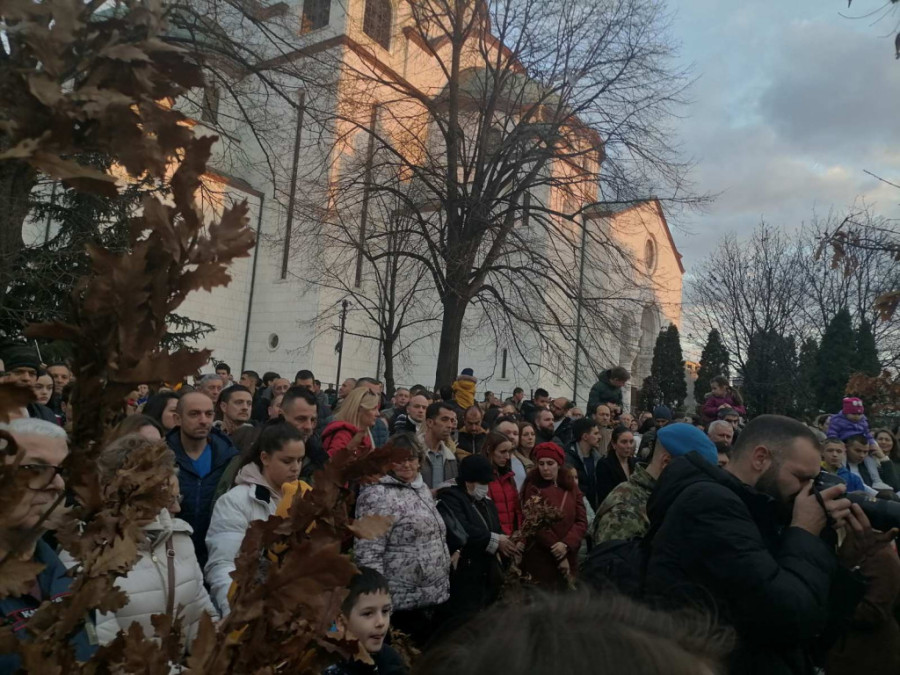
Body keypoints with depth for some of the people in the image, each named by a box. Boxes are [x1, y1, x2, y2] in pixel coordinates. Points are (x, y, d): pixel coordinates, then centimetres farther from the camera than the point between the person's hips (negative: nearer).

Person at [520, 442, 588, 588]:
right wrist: (558, 554, -12)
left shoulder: (571, 487, 8)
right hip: (540, 561, -4)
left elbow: (582, 521, 2)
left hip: (569, 560, 4)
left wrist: (566, 544, -15)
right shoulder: (533, 488, -3)